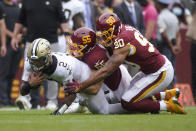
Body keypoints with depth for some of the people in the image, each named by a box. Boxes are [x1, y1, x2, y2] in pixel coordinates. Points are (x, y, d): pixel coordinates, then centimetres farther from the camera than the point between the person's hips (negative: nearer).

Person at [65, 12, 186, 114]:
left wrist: (80, 86, -26)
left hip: (161, 74, -9)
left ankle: (167, 106, -5)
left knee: (127, 103, -11)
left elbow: (105, 71, -26)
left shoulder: (122, 42, -24)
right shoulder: (125, 28, 1)